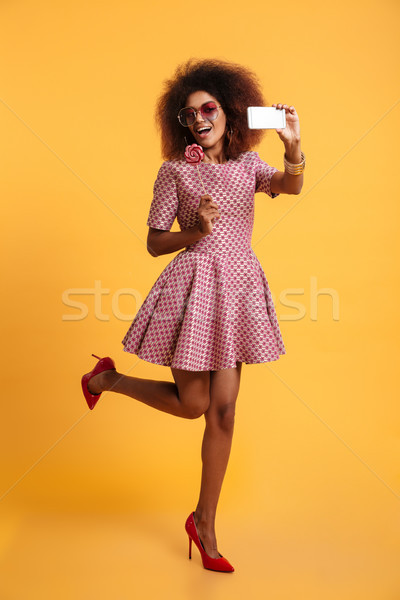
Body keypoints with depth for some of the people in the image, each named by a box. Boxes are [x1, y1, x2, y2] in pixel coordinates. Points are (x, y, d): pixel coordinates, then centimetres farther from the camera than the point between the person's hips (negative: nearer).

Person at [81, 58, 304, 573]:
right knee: (192, 404, 3)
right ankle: (107, 379, 28)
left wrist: (293, 146, -31)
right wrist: (196, 230, -17)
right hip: (194, 284, -3)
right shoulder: (175, 171, -1)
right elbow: (154, 244, -1)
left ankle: (204, 522, 20)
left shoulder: (247, 164, 9)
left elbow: (290, 186, -12)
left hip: (239, 286, 4)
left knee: (222, 410, 5)